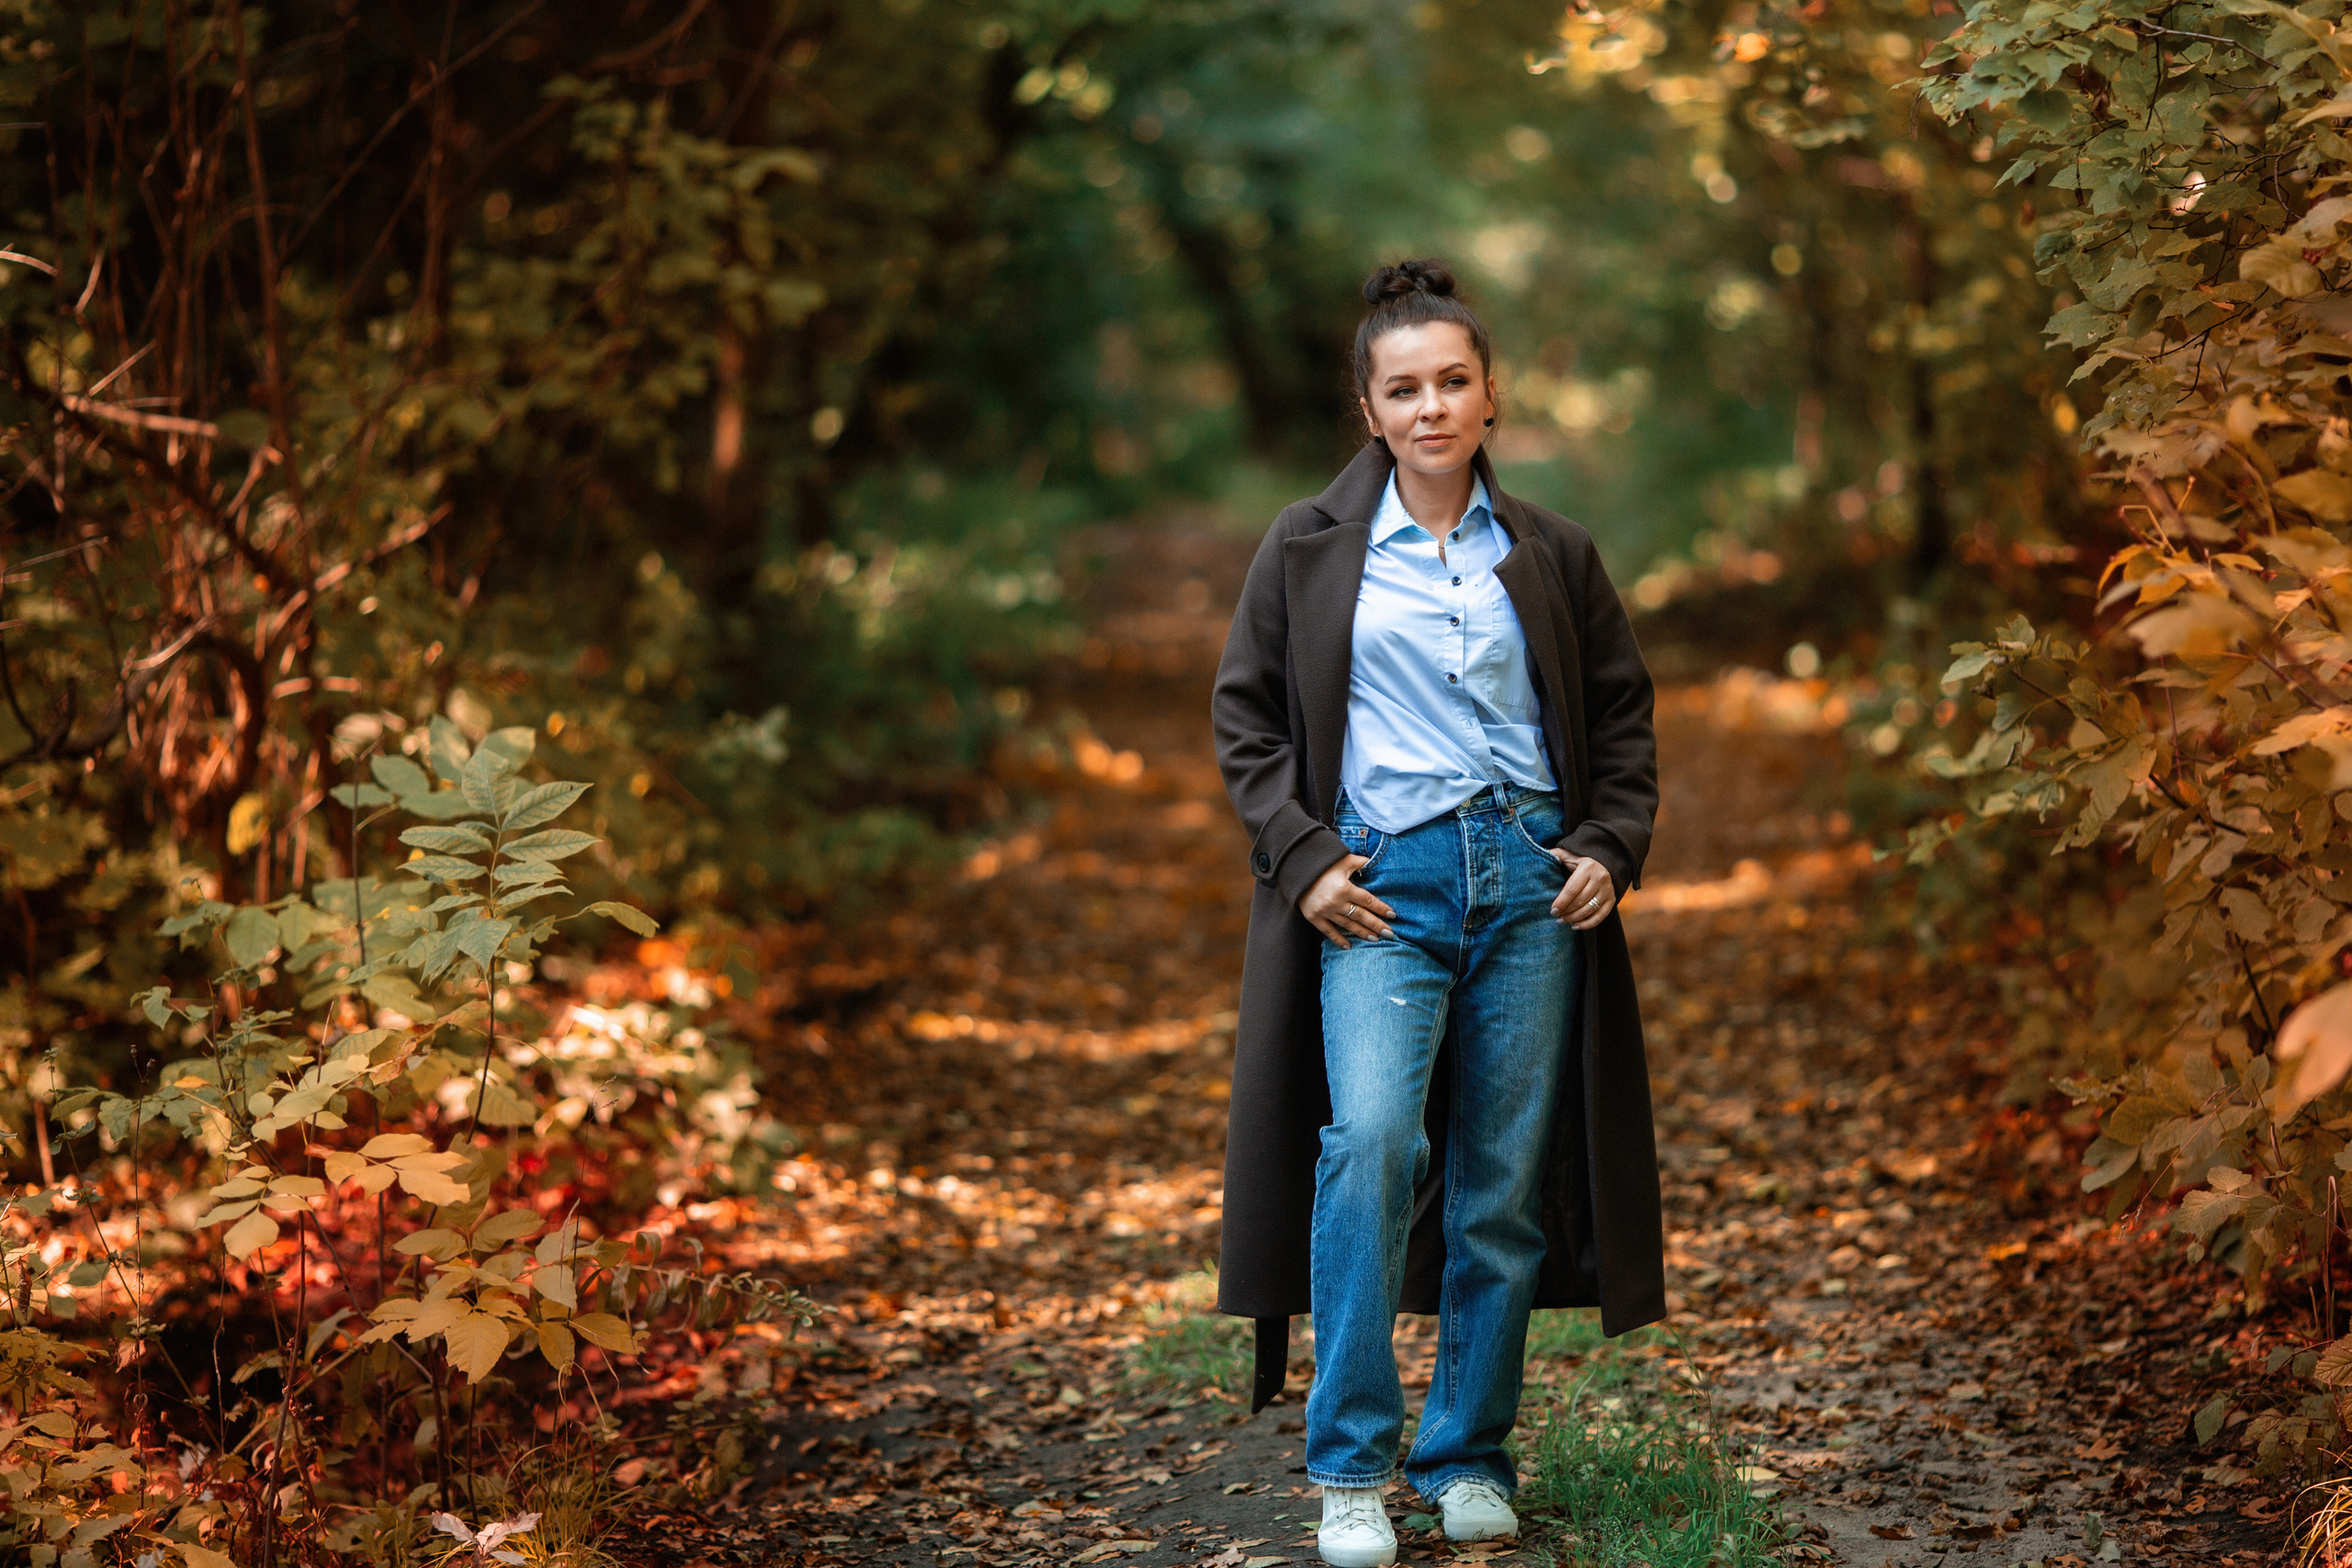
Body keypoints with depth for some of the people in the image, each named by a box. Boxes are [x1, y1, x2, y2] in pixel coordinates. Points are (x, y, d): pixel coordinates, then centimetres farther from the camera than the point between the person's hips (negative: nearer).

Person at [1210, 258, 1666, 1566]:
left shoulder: (1550, 555, 10)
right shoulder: (1311, 547, 5)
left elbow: (1625, 712, 19)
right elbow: (1247, 716, 9)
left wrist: (1614, 847, 5)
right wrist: (1302, 857, -3)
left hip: (1530, 881, 2)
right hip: (1382, 883, -2)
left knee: (1506, 1180, 3)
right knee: (1370, 1139, -21)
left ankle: (1471, 1458, 16)